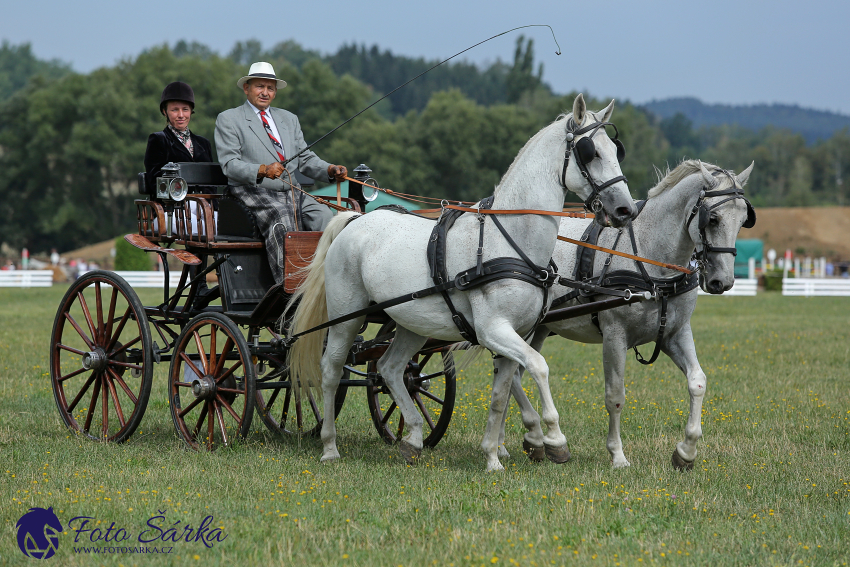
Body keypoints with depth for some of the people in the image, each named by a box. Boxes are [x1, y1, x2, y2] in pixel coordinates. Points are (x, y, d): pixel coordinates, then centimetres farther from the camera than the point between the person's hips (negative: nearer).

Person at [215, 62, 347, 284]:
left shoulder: (289, 119, 25)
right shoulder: (228, 120, 7)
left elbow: (305, 159, 21)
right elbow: (229, 164, -5)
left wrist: (330, 170, -1)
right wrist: (262, 171, -23)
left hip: (292, 192, 5)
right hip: (252, 193, -5)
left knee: (325, 217, -25)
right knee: (281, 218, -36)